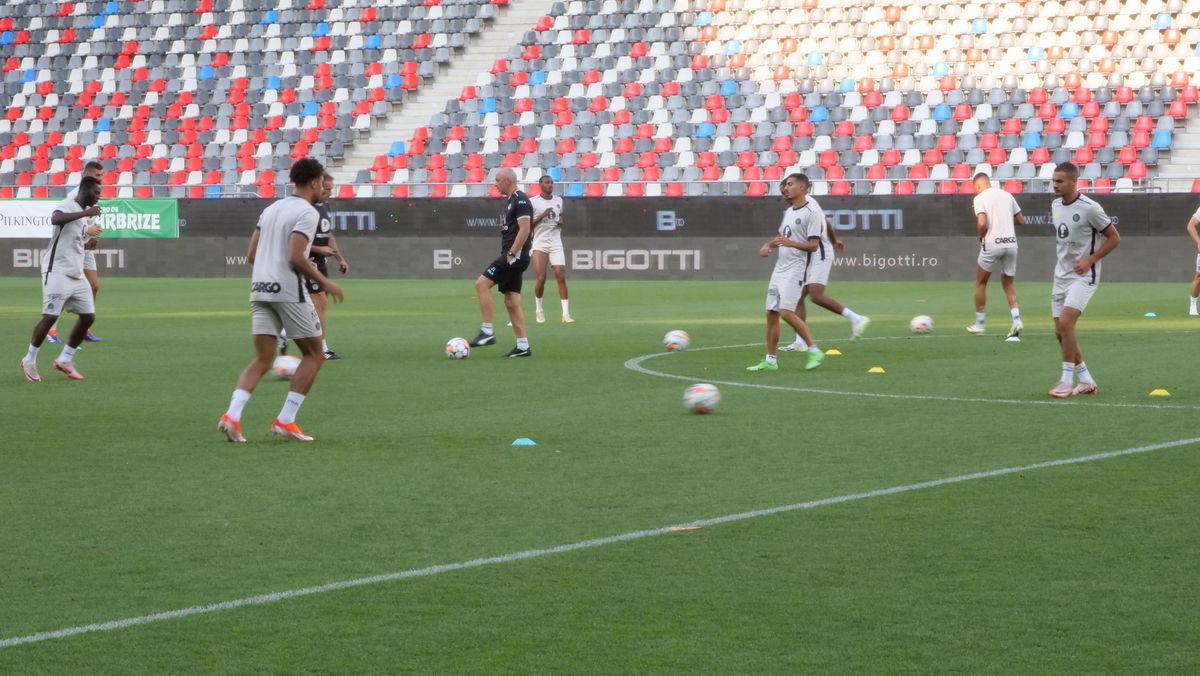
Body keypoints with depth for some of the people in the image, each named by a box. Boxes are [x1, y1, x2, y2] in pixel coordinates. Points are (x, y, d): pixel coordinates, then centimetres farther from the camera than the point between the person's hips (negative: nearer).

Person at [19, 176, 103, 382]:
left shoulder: (86, 213, 16)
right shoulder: (67, 206, -12)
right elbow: (55, 219, -36)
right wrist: (85, 213, -38)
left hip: (77, 274, 9)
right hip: (57, 272, -9)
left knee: (88, 316, 3)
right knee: (50, 317, -9)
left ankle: (65, 360, 14)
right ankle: (29, 360, 8)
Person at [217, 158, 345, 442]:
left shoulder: (271, 209, 17)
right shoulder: (307, 213, -8)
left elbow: (251, 255, 16)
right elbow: (295, 257, -18)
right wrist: (325, 283, -7)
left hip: (259, 290, 7)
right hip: (288, 291, -7)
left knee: (262, 360, 7)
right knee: (314, 354, 8)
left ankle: (232, 416, -14)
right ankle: (285, 420, 0)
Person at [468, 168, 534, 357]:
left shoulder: (520, 200, -12)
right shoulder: (510, 200, 19)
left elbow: (524, 229, -21)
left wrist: (511, 254, -21)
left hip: (515, 256, -10)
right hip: (512, 257, 10)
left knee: (481, 284, -15)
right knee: (511, 302, 8)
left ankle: (487, 332, -15)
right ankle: (523, 346, 9)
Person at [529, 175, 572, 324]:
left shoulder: (558, 200, 12)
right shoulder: (532, 201, -3)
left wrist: (561, 223, 4)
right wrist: (543, 215, -16)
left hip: (556, 243, 3)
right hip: (539, 244, -3)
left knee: (561, 277, -9)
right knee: (541, 278, -9)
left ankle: (566, 313, -10)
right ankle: (539, 310, 14)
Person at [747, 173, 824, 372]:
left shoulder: (811, 212, -11)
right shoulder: (789, 211, 16)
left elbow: (813, 245, -16)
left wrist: (790, 243, -29)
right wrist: (768, 245, 9)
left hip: (795, 269, -9)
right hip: (780, 268, 9)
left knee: (786, 312, -18)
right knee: (771, 314, 7)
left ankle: (814, 351, -9)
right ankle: (770, 360, 13)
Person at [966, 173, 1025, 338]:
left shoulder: (980, 197, -5)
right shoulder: (1007, 195, 11)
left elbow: (981, 223, -18)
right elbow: (1021, 220, 13)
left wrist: (982, 237, 0)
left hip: (992, 244, -5)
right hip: (1011, 242, 5)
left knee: (980, 283, 13)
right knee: (1008, 284, 15)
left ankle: (979, 324, 16)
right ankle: (1016, 319, -5)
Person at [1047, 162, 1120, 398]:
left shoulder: (1089, 208, -14)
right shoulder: (1055, 206, 8)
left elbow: (1114, 237, -8)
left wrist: (1090, 260, -15)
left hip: (1083, 276, -8)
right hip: (1061, 276, 8)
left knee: (1066, 322, -21)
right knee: (1060, 331, 5)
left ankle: (1067, 381, -14)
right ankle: (1086, 381, 17)